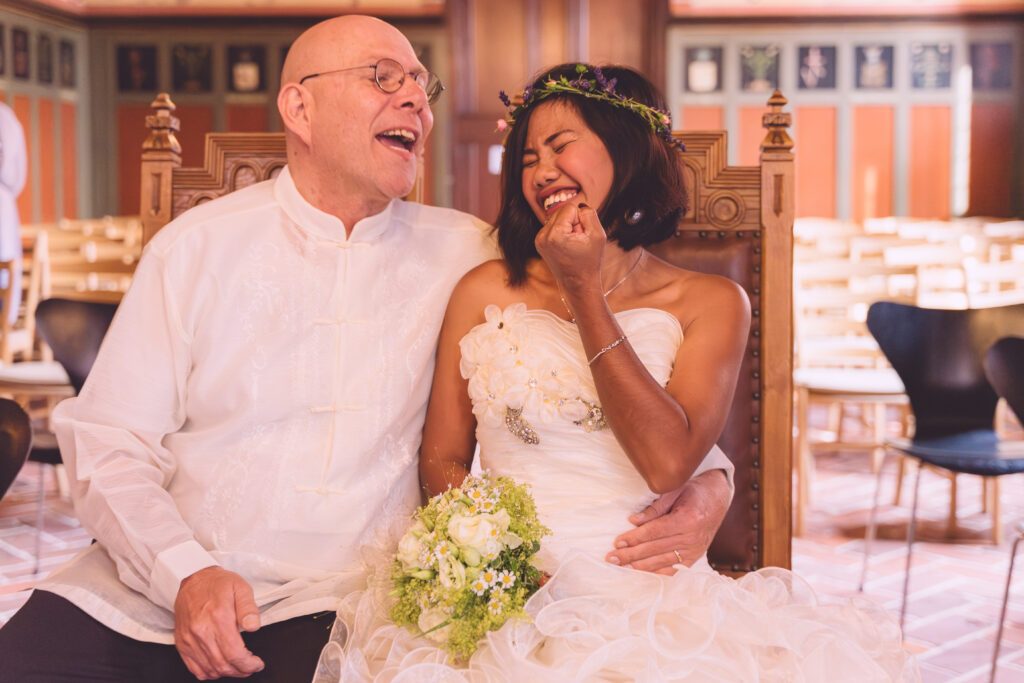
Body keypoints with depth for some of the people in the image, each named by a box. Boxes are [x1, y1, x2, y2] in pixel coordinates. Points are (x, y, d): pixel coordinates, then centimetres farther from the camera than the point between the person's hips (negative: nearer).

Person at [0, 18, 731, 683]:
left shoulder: (466, 256, 7)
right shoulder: (198, 244, 7)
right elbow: (107, 438, 4)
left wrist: (706, 479, -8)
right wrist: (185, 573, -12)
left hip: (331, 608, -1)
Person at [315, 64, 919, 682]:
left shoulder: (710, 302, 7)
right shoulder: (486, 291, 10)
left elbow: (668, 463, -8)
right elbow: (442, 459, 9)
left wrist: (584, 291, -4)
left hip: (645, 594, -1)